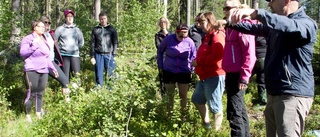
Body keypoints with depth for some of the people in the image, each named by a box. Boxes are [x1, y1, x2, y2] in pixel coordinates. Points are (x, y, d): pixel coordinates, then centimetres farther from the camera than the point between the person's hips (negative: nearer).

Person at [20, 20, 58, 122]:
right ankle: (28, 115, 6)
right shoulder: (27, 39, -2)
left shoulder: (44, 40, 19)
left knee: (40, 94, 8)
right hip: (32, 71, -6)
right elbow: (22, 54, -11)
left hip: (44, 71, 6)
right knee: (31, 94, -5)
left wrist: (53, 68, 20)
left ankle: (38, 115, 17)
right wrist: (34, 46, -19)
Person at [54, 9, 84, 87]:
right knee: (65, 76, -1)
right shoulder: (60, 29, 4)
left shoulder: (77, 30, 13)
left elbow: (81, 42, 20)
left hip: (75, 55, 2)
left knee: (77, 75, -6)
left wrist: (76, 48, 12)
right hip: (64, 55, -2)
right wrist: (59, 48, 4)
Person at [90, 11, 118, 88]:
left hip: (109, 55, -1)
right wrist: (92, 56, 3)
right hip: (98, 55, 1)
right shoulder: (95, 30, 9)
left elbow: (115, 43, 5)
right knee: (98, 75, 2)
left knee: (110, 75, -3)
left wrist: (114, 55, -3)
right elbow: (92, 43, 9)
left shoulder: (112, 29, 6)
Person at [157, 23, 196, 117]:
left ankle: (183, 115, 20)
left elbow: (193, 56, 7)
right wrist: (160, 67, 5)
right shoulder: (168, 39, -11)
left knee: (183, 95, 5)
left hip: (184, 73, 0)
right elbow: (160, 52, 4)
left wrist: (191, 69, 4)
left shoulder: (189, 42, -10)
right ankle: (169, 114, 25)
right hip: (169, 72, 0)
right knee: (170, 95, 10)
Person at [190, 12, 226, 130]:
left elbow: (217, 56, -25)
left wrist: (198, 61, -18)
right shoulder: (208, 36, 17)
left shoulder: (217, 35, -14)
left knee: (215, 106, -2)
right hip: (205, 76, 11)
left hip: (214, 76, -11)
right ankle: (206, 124, 34)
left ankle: (216, 130, 9)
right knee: (197, 99, 22)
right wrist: (197, 62, 7)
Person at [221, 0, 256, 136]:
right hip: (231, 74, 10)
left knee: (234, 112, -8)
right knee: (239, 109, 17)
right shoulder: (230, 27, 16)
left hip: (237, 74, -10)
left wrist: (244, 76, -21)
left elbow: (250, 53, -19)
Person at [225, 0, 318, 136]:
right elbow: (254, 28, 24)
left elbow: (289, 26, -35)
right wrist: (231, 23, 10)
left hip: (293, 95, -9)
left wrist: (255, 13, -45)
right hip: (274, 93, 9)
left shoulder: (306, 23, -14)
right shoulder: (275, 24, 14)